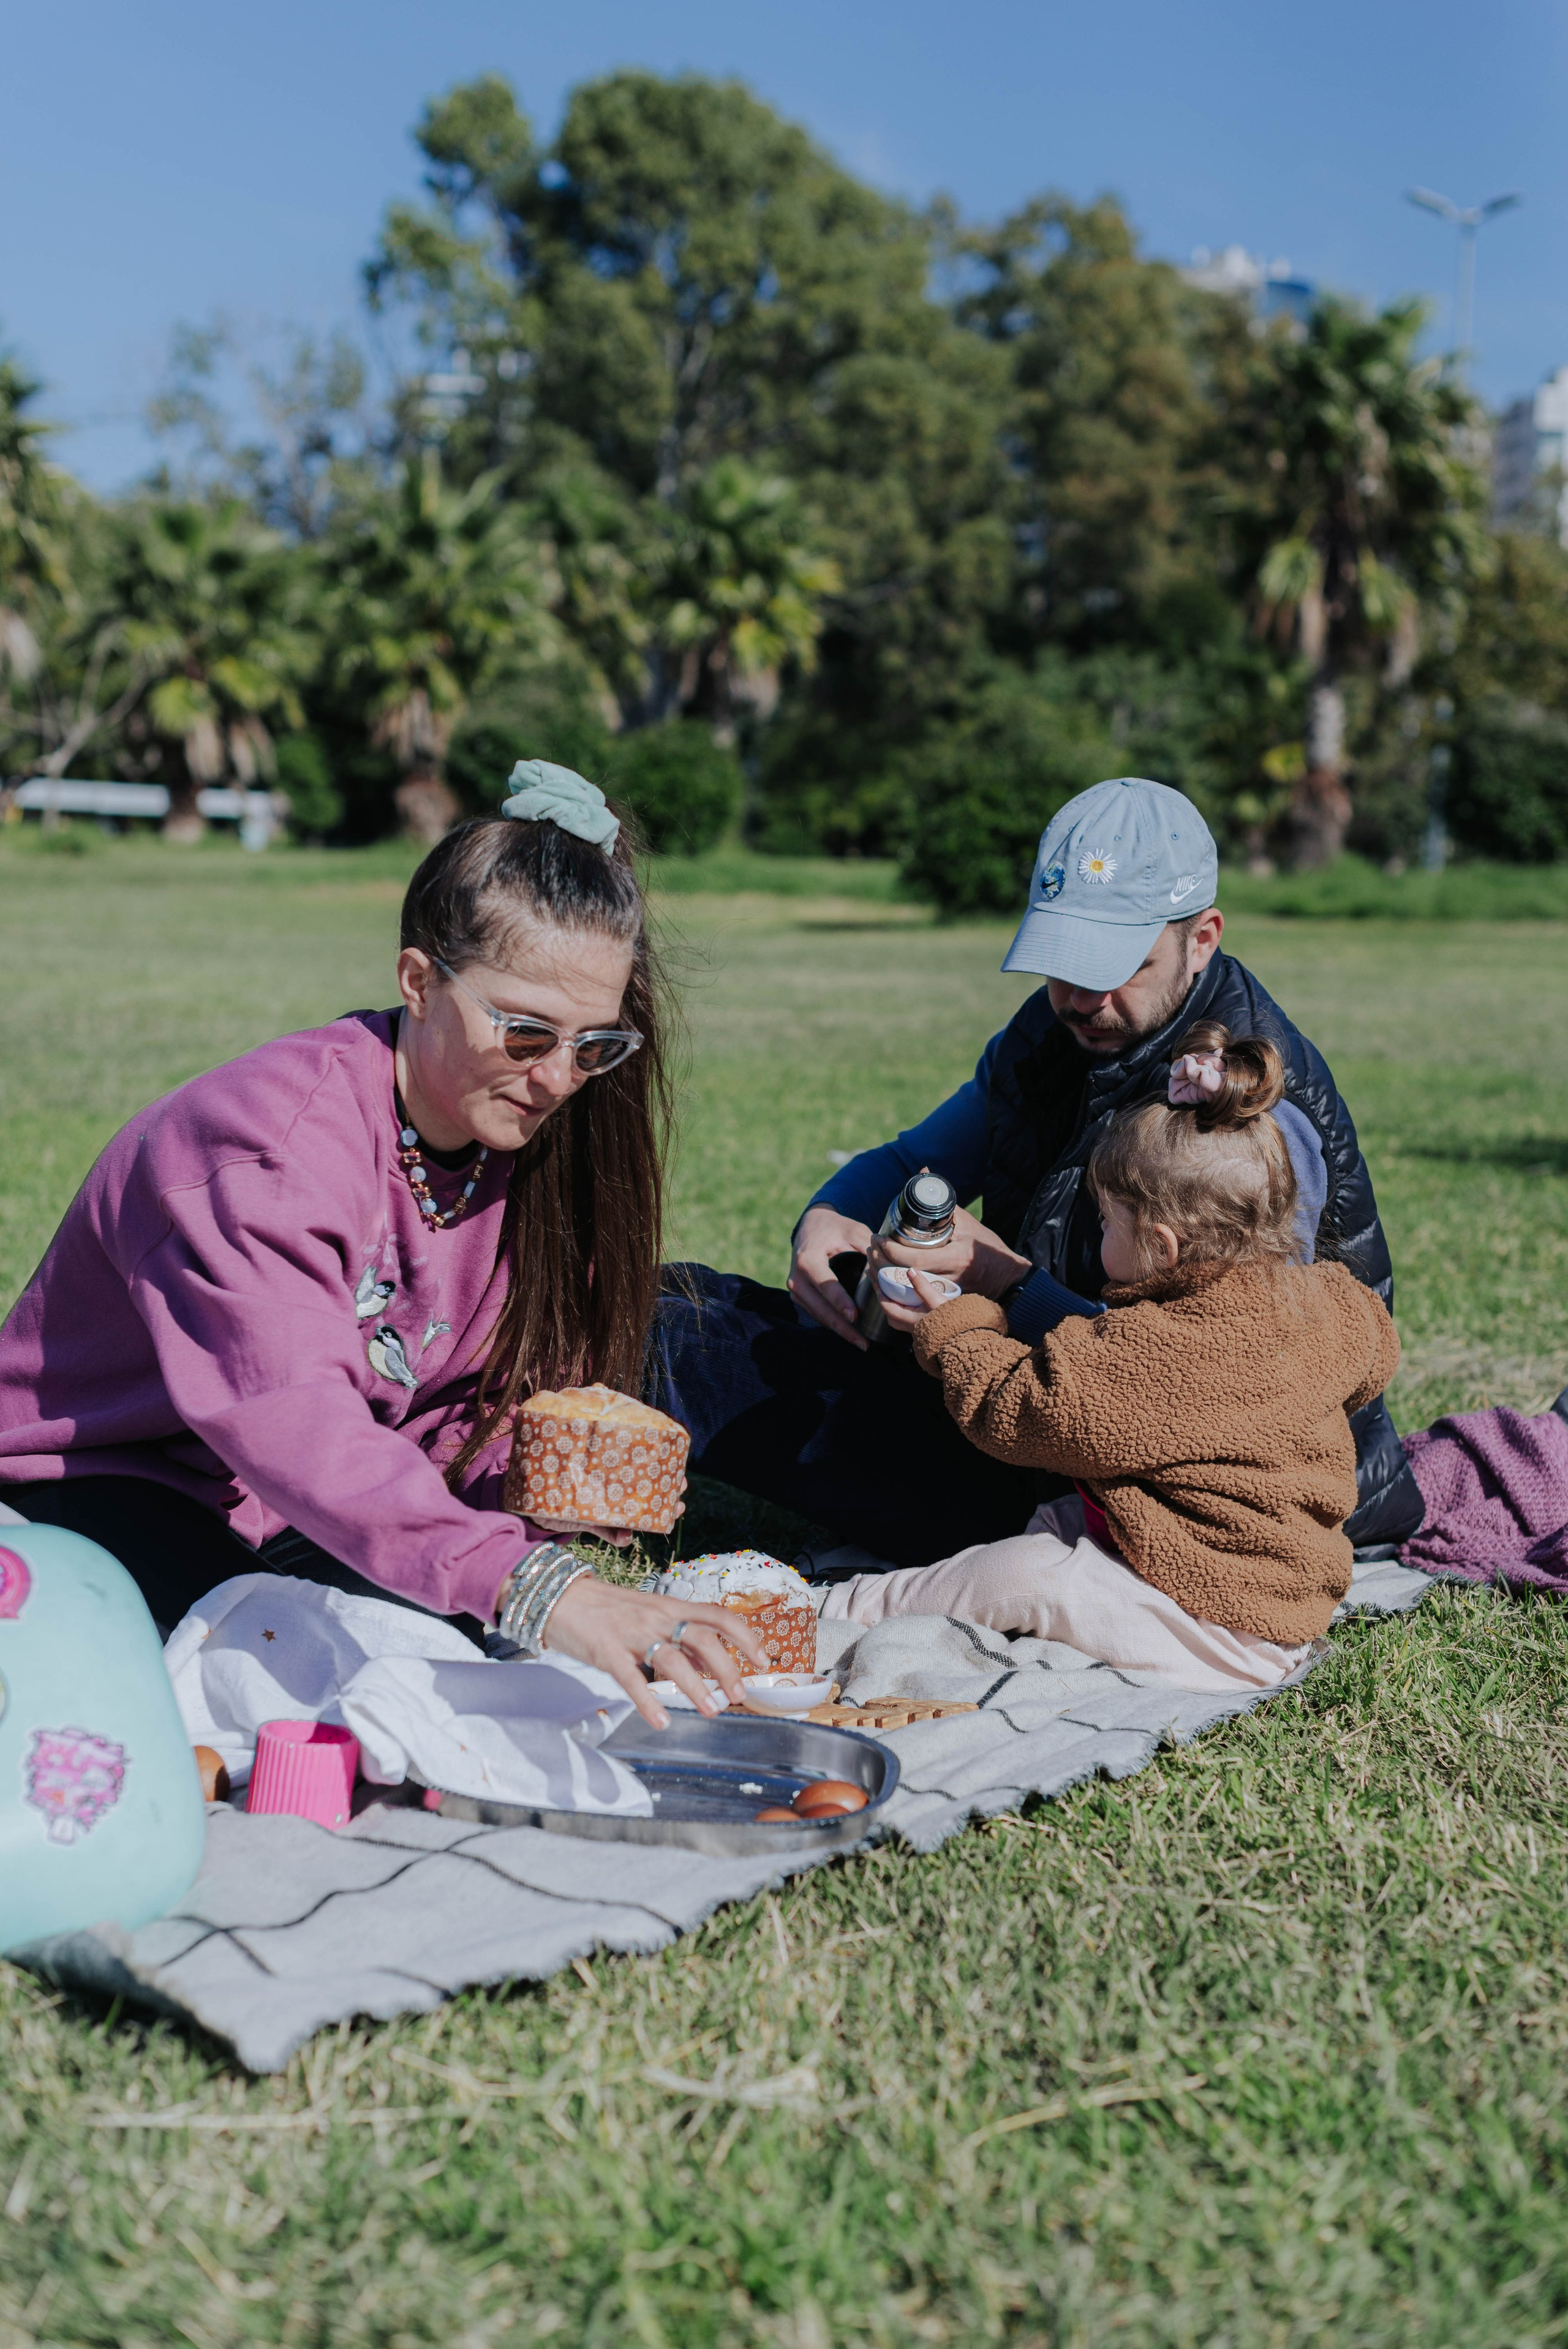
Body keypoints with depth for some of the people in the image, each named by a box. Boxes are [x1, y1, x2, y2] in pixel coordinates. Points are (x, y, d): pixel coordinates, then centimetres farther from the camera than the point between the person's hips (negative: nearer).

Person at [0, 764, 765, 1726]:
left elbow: (469, 1416, -3)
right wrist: (533, 1585, -57)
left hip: (307, 1522, 6)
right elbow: (294, 1424, -44)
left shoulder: (519, 1132, -5)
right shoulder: (266, 1139, -28)